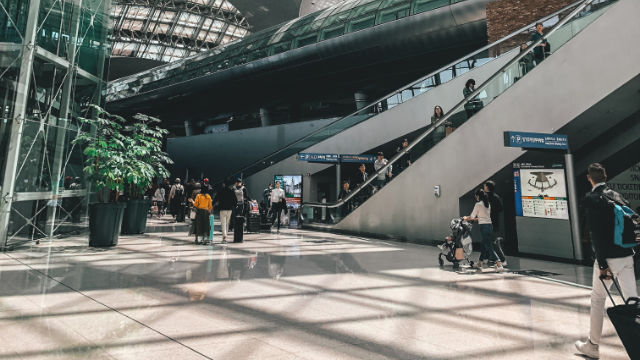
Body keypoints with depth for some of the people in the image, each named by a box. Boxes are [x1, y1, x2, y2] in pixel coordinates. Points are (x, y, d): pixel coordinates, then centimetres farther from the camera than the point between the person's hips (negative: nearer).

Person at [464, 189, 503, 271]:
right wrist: (475, 219, 33)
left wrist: (466, 218, 16)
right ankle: (480, 263, 27)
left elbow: (472, 216, -3)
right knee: (484, 245, 16)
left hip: (484, 226, -8)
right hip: (489, 225, 8)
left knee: (489, 246, -6)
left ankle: (499, 265, -12)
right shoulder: (488, 204, 13)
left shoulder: (478, 204, -9)